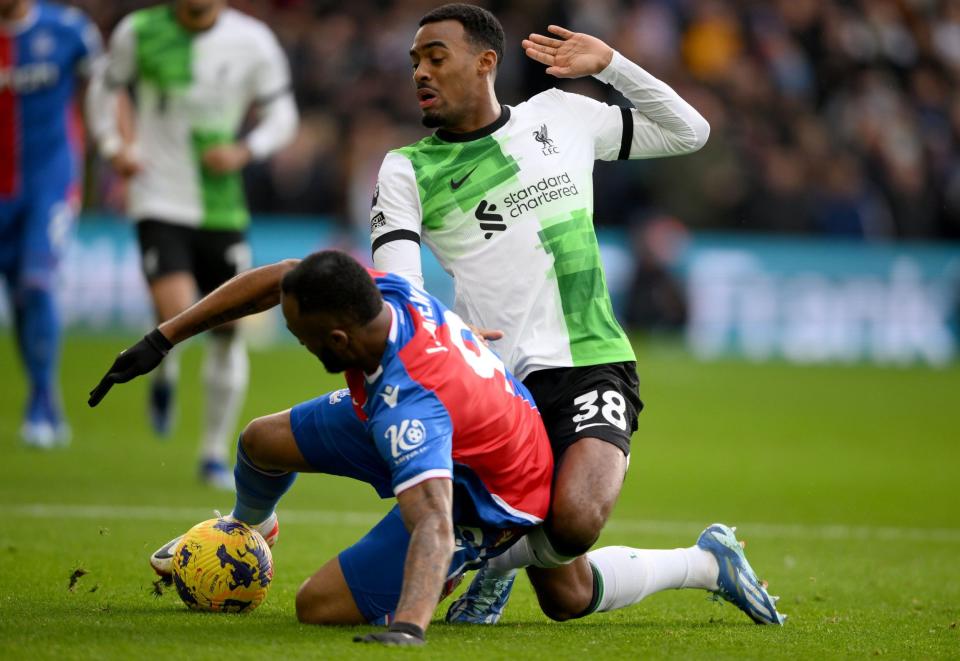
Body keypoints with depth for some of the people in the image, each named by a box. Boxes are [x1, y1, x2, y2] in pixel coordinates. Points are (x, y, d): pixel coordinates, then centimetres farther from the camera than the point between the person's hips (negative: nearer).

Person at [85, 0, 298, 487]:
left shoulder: (253, 41, -3)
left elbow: (281, 114, 5)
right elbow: (106, 87, 13)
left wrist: (245, 150, -13)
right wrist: (113, 145, -3)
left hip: (223, 208, 2)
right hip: (160, 203, -2)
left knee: (228, 328, 7)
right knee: (175, 313, -23)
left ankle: (215, 455, 23)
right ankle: (164, 374, 15)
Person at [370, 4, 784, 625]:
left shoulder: (560, 116, 11)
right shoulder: (407, 171, 5)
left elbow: (689, 132, 21)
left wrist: (609, 65, 8)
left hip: (592, 368, 0)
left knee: (573, 520, -30)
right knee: (569, 599, -6)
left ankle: (499, 555, 3)